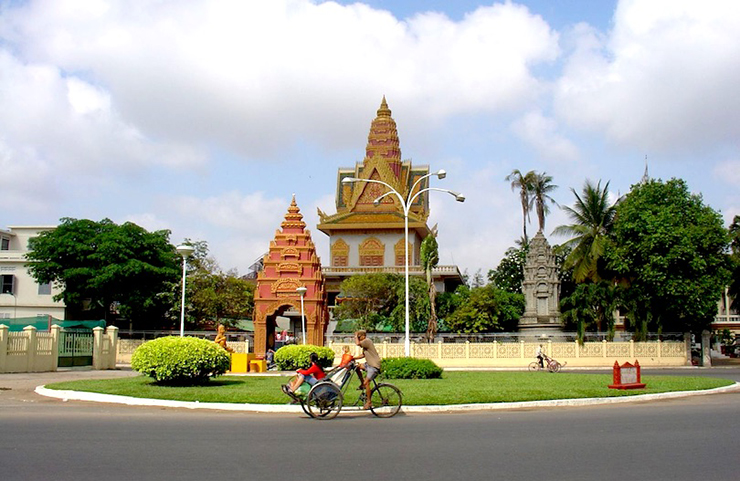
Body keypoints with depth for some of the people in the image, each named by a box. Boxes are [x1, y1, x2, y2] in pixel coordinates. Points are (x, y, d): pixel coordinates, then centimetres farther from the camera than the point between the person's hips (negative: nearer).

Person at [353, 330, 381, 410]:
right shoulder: (365, 343, 17)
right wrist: (353, 358, 14)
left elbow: (357, 343, -27)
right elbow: (363, 355, 23)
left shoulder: (367, 341, -13)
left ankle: (368, 401, -4)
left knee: (366, 383, -13)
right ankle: (362, 383, 16)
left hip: (374, 365, -10)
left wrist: (356, 336, -10)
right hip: (369, 364, 10)